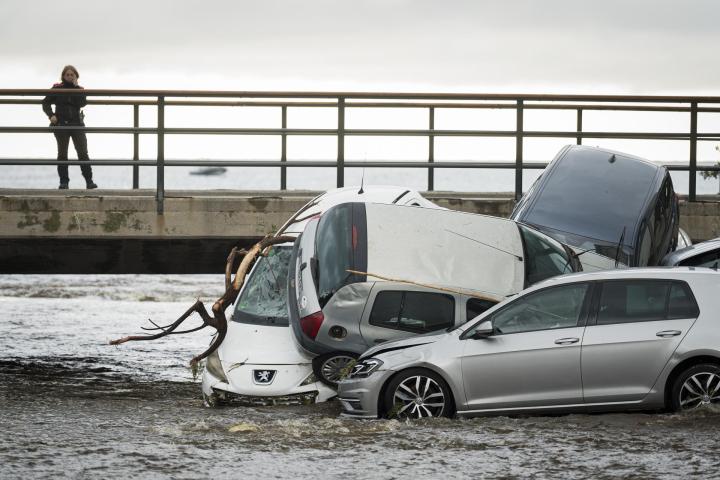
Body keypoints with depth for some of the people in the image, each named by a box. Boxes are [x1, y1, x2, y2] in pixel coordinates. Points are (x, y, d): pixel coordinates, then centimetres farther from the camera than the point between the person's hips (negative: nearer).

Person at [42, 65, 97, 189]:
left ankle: (89, 181, -5)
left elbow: (82, 103, -10)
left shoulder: (79, 89, 7)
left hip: (77, 124, 0)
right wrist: (51, 115, -11)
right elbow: (46, 103, 5)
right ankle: (64, 181, 7)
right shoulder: (57, 88, 4)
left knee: (83, 153, -6)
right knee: (62, 154, 3)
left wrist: (76, 87, -11)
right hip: (61, 124, 0)